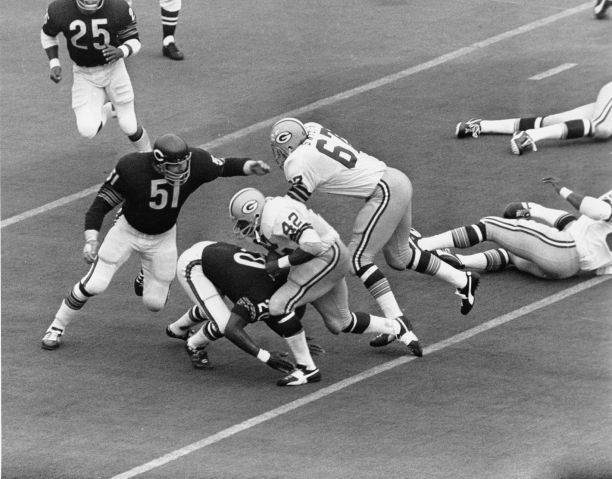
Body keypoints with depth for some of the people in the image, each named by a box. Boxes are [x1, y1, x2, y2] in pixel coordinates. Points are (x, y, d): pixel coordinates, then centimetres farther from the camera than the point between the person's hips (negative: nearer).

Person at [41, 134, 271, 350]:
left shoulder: (196, 163, -25)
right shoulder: (131, 168, -30)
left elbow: (224, 166, -6)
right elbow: (102, 202, -21)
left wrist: (250, 166, -25)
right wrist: (91, 239, -32)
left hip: (163, 237, 2)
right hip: (128, 230, -2)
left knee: (155, 302, 3)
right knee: (94, 284, -11)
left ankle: (147, 277, 40)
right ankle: (56, 327, 11)